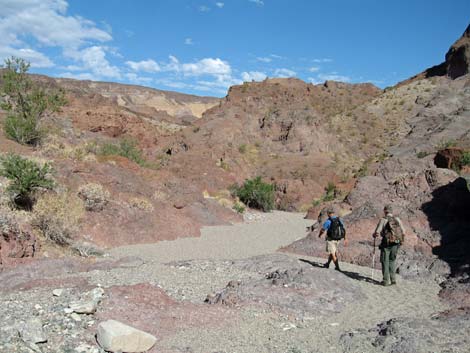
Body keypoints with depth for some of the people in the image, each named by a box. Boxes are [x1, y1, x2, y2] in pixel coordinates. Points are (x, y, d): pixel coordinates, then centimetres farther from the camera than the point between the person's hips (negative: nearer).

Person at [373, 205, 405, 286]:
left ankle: (386, 280, 6)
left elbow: (377, 232, -13)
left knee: (385, 261, 5)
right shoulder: (397, 219, 5)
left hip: (386, 243, -4)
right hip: (396, 244, 4)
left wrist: (374, 235, 9)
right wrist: (401, 240, 20)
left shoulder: (383, 220, -6)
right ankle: (393, 279, 13)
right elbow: (403, 232, 4)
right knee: (392, 260, 17)